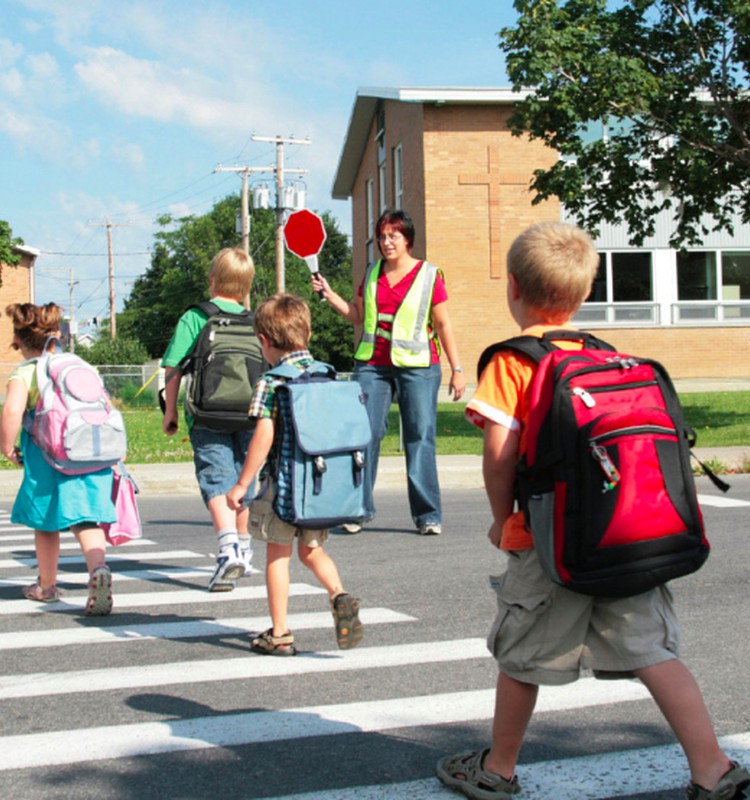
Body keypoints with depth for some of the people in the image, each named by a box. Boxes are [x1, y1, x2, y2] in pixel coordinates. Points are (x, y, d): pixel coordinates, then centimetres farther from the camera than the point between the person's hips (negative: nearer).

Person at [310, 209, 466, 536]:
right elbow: (357, 315, 20)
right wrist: (328, 294, 9)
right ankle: (359, 509, 4)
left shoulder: (429, 275, 1)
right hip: (372, 364, 3)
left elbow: (443, 325, 2)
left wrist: (457, 369, -2)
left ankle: (428, 515, 4)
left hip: (417, 366, -3)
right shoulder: (372, 274, 13)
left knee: (420, 439, -3)